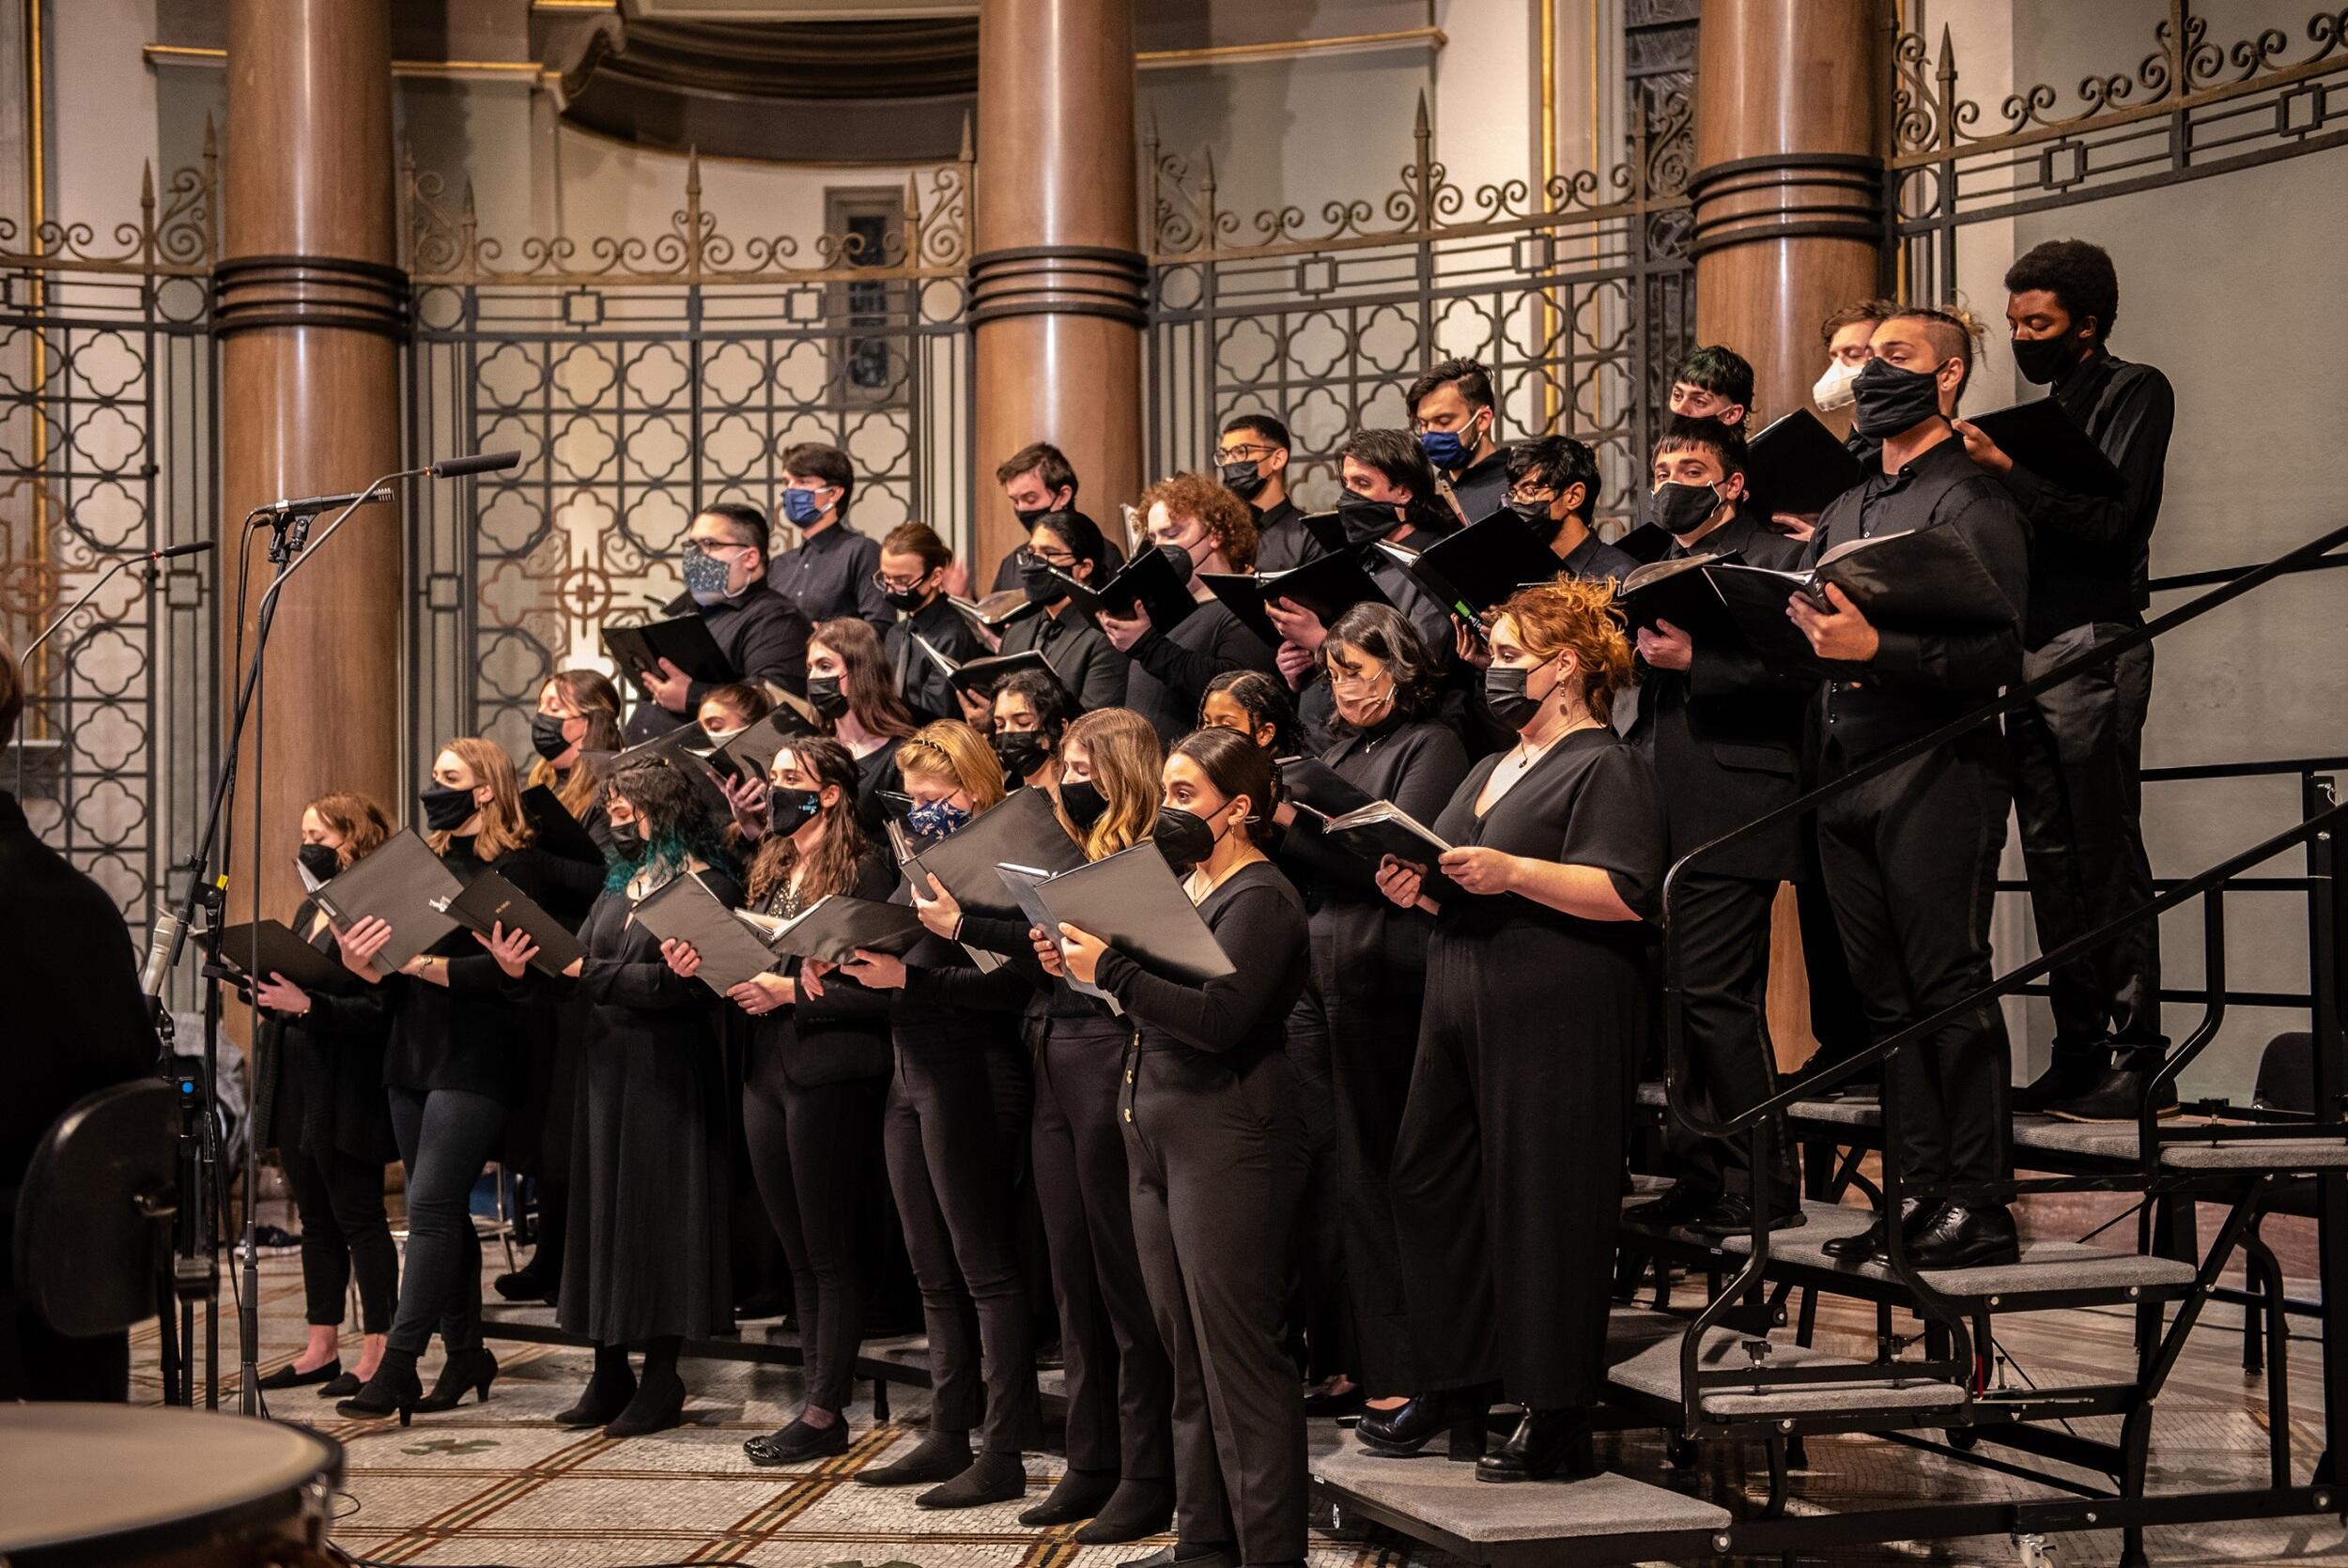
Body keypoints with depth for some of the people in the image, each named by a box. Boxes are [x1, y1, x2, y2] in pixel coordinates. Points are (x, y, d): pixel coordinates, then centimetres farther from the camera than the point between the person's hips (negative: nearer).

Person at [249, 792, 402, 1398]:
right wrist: (267, 993, 2)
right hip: (296, 1090, 9)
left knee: (359, 1218, -5)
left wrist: (309, 1005, -28)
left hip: (345, 1094, -9)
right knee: (316, 1220, 13)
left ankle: (377, 1352, -1)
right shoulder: (309, 912, 17)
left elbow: (378, 1010, -20)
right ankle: (321, 1347, 19)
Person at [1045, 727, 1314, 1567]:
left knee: (1238, 1352, -7)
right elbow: (1155, 996, 16)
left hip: (1230, 1142, -9)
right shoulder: (1181, 883, 17)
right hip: (1158, 1135, 9)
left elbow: (1215, 1017, -22)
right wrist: (1075, 959, 0)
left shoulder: (1260, 899, -10)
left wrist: (1111, 969, -18)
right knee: (1186, 1351, 12)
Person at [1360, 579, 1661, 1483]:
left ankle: (1557, 1417, 2)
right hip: (1464, 1016, 9)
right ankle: (1454, 1383, 20)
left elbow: (1627, 895, -18)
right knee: (1432, 1188, 8)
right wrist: (1420, 891, 7)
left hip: (1557, 1026, -9)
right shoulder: (1496, 771, 22)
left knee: (1543, 1205, -6)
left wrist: (1512, 873, -26)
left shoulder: (1606, 767, -5)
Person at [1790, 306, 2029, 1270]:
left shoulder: (1969, 501, -5)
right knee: (1886, 997, 8)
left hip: (1936, 766, -8)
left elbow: (1998, 650, -15)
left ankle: (1977, 1205, -2)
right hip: (1846, 769, 8)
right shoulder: (1843, 511, 20)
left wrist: (1876, 649, -27)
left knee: (1949, 988, -6)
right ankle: (1921, 1193, 13)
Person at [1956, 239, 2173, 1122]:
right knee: (2053, 862, 6)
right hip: (2032, 648, 8)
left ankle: (2138, 1060, -6)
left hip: (2094, 648, -8)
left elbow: (2112, 520, -14)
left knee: (2108, 860, -8)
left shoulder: (2134, 393, -1)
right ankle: (2078, 1056, 10)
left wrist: (2009, 470, -17)